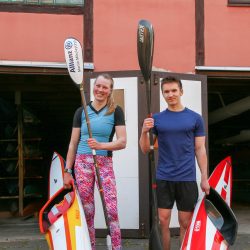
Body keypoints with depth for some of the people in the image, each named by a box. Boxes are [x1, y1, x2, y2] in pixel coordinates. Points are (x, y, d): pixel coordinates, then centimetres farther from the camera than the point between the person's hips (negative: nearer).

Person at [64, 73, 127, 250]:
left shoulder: (116, 111, 2)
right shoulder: (81, 111, 8)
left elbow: (122, 142, -6)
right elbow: (73, 144, 9)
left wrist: (101, 145, -23)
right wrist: (68, 171, 6)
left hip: (104, 163, -2)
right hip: (82, 163, 2)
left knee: (111, 210, -8)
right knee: (87, 211, 6)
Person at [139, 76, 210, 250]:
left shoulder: (195, 118, 2)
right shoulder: (157, 119, 4)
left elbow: (200, 149, 5)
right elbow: (145, 150, 5)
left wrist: (205, 177, 1)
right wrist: (144, 131, -14)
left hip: (187, 178, -1)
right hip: (163, 178, 1)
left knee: (185, 223, 7)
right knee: (163, 221, 3)